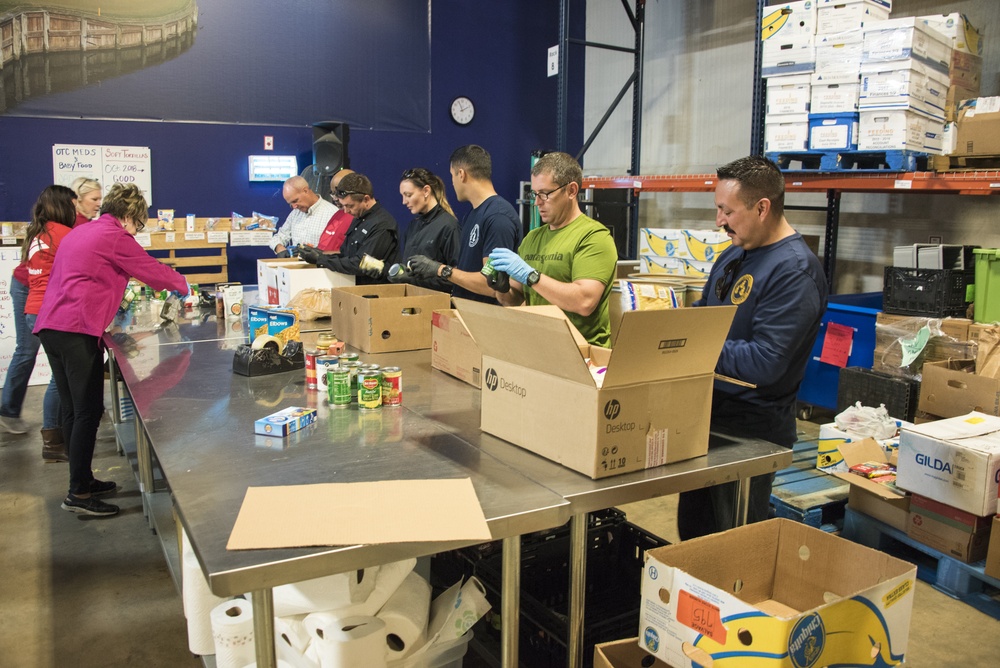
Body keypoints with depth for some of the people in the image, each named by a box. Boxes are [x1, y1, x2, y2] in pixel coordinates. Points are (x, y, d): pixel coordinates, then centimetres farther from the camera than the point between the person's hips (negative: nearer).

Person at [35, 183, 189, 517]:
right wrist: (182, 285, 20)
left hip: (49, 326, 9)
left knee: (73, 410, 15)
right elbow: (152, 270, 2)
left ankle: (83, 479, 25)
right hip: (78, 329, -9)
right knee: (88, 411, -4)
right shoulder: (115, 237, -4)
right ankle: (79, 494, 0)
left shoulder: (79, 232, 23)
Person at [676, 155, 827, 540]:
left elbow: (765, 363, -26)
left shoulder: (795, 270, -19)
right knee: (693, 536, 21)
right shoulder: (734, 255, 10)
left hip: (750, 431, -9)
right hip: (708, 415, 9)